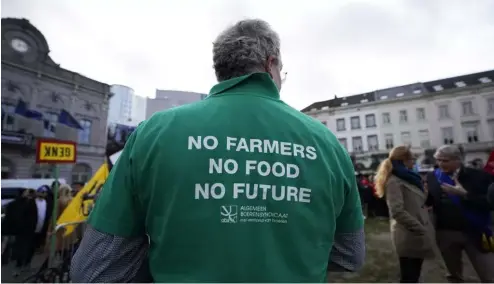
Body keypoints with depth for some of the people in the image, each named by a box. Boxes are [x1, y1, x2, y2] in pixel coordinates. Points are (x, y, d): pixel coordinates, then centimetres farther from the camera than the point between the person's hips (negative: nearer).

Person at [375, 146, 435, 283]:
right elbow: (397, 211, -25)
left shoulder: (407, 178, 14)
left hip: (415, 236, 9)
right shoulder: (394, 181, -16)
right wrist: (421, 229, -20)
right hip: (409, 237, -9)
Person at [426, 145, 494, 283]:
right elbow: (429, 201, 2)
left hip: (476, 233, -2)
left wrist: (465, 194, -24)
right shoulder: (432, 177, -1)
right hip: (446, 232, 2)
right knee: (454, 275, 19)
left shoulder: (479, 176, -6)